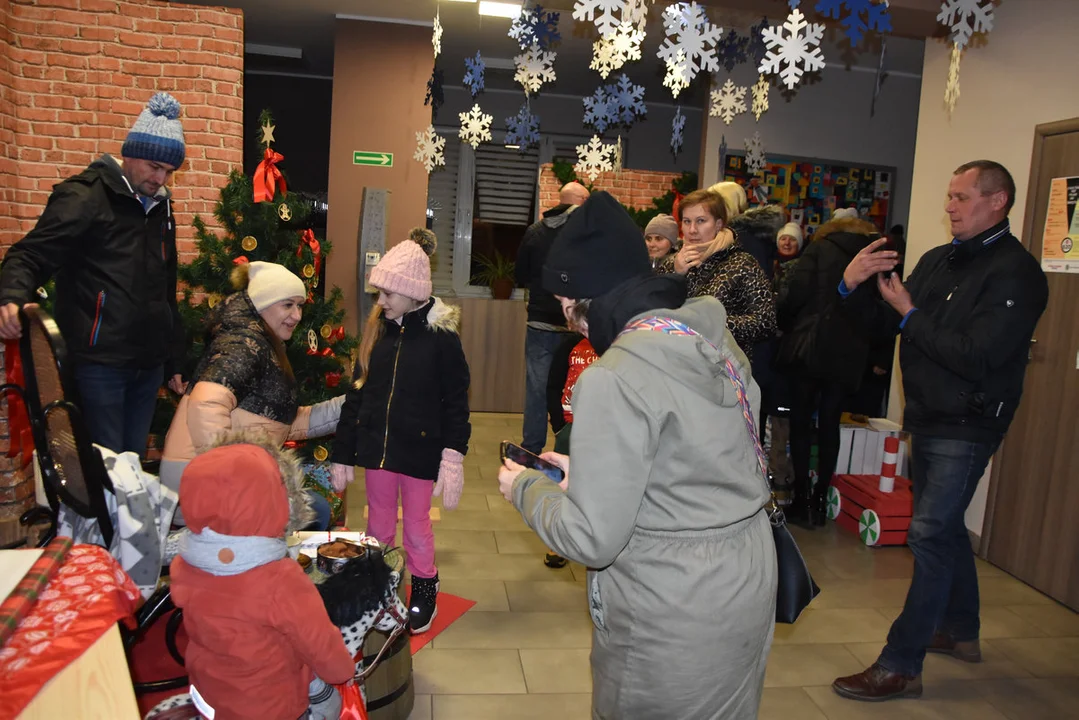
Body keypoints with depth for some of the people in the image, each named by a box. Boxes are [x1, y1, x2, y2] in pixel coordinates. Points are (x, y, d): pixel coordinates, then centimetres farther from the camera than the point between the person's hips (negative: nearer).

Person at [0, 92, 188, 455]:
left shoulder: (161, 207, 16)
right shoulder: (85, 197, -5)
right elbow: (32, 256, -11)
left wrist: (173, 361, 21)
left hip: (149, 365, 7)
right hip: (98, 362, -6)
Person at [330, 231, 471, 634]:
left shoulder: (441, 335, -12)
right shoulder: (376, 329, 1)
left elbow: (456, 402, -9)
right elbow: (357, 393, 6)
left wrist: (453, 460, -14)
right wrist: (342, 453, 6)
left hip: (419, 449, -4)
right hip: (376, 444, 4)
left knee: (416, 525, 11)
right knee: (379, 524, 15)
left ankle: (424, 593, 33)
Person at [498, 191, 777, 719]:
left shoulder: (614, 379, -24)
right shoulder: (717, 342, 1)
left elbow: (592, 540, -21)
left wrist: (526, 489, -4)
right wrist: (587, 472, 12)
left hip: (673, 625, -8)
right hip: (748, 589, 8)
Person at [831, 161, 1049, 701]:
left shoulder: (1016, 272, -15)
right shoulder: (938, 260, 9)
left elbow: (978, 357, -24)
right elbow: (887, 323, 8)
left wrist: (910, 315, -18)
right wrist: (853, 286, -9)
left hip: (966, 426, -8)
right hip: (926, 417, 8)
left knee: (929, 535, -9)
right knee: (945, 528, 19)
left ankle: (900, 667, -2)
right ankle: (960, 632, 37)